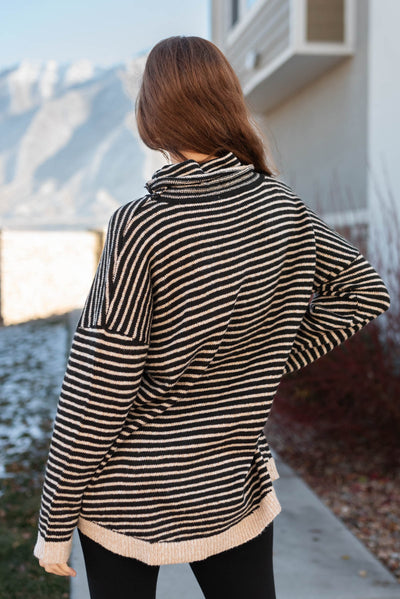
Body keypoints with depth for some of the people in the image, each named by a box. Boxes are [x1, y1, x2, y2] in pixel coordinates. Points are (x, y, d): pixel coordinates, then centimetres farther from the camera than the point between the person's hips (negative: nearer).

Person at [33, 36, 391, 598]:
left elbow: (96, 397, -18)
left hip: (129, 496, -4)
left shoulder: (140, 227, -21)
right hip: (233, 489, 4)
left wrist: (55, 524, -7)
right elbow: (365, 289, 10)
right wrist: (270, 363, 6)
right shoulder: (282, 206, -6)